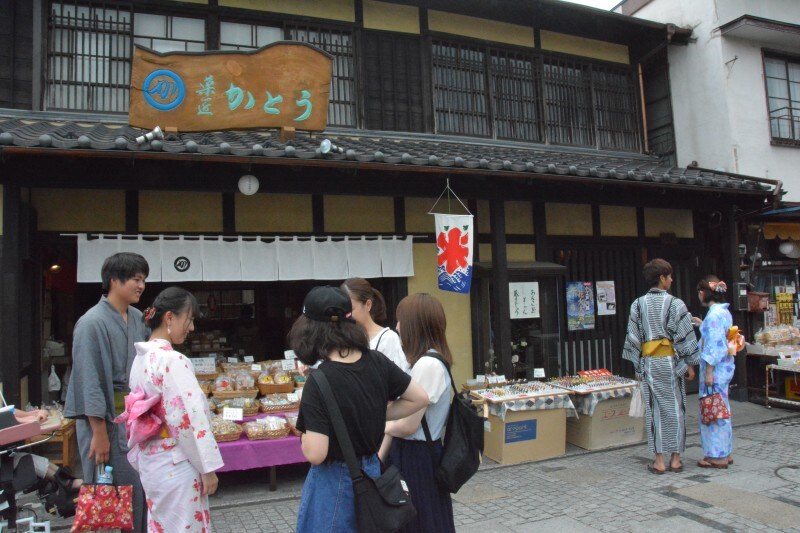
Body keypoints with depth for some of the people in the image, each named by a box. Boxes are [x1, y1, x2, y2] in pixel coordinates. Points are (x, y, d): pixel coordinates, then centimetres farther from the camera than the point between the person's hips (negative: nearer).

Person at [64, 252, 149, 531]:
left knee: (139, 488, 13)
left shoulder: (137, 318, 6)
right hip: (106, 418, -7)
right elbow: (89, 382, -18)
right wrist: (99, 434, -17)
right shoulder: (92, 323, -16)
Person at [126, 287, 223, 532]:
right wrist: (208, 467, -15)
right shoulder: (173, 360, -22)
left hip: (150, 462, 9)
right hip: (175, 466, -9)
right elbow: (191, 418, -22)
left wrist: (141, 460, 21)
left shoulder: (141, 358, 6)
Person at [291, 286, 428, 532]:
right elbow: (419, 399, 2)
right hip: (370, 471, 6)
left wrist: (304, 432, -6)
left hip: (334, 481, -5)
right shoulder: (377, 361, -8)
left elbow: (315, 454, -26)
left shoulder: (320, 380, -24)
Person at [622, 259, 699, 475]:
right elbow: (685, 337, -6)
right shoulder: (675, 304, -7)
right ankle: (676, 459, 15)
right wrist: (689, 364, 2)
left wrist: (638, 365, 8)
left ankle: (659, 461, 9)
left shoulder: (638, 304, 0)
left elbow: (633, 337, 1)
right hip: (671, 362, -1)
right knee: (675, 408, 9)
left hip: (648, 363, 2)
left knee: (654, 409, 6)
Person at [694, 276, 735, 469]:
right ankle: (725, 453, 25)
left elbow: (715, 345, -20)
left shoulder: (714, 314, -18)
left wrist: (708, 371, -19)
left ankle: (717, 456, 7)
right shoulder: (724, 312, 11)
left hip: (715, 368, -10)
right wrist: (702, 325, 22)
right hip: (724, 367, 10)